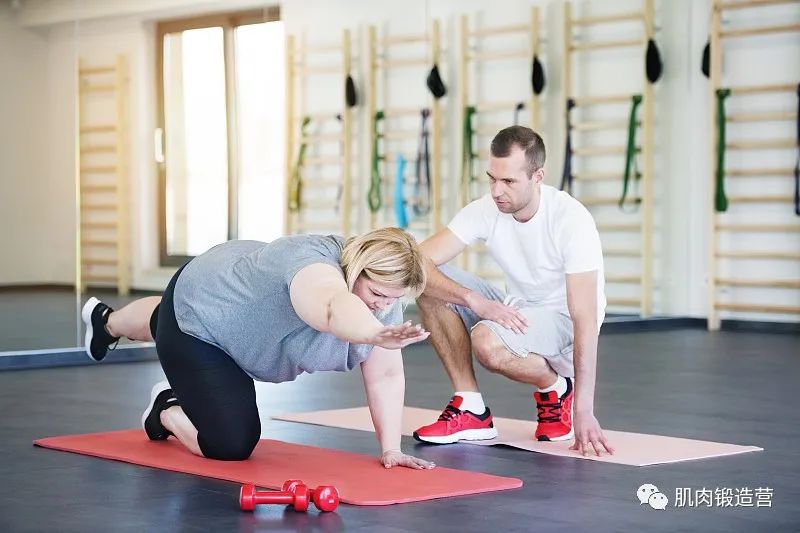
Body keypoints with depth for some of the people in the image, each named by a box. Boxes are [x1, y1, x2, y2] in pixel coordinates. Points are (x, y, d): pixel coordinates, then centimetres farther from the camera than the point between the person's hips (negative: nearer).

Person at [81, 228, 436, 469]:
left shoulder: (384, 297, -20)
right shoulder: (314, 265, -43)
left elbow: (385, 377, -15)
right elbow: (336, 309, -67)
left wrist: (390, 449, -22)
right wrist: (377, 336, -85)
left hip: (231, 303, 8)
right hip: (195, 317, -8)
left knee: (165, 323, 38)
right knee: (230, 446, -14)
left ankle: (107, 321, 70)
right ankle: (166, 410, 16)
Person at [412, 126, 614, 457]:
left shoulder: (571, 221, -25)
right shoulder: (485, 211, -12)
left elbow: (586, 321, -29)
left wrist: (583, 411, -34)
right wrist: (476, 300, -34)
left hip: (565, 324, -6)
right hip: (517, 314, 6)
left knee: (487, 342, -35)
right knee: (430, 288, -16)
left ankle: (556, 391, -3)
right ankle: (471, 410, -8)